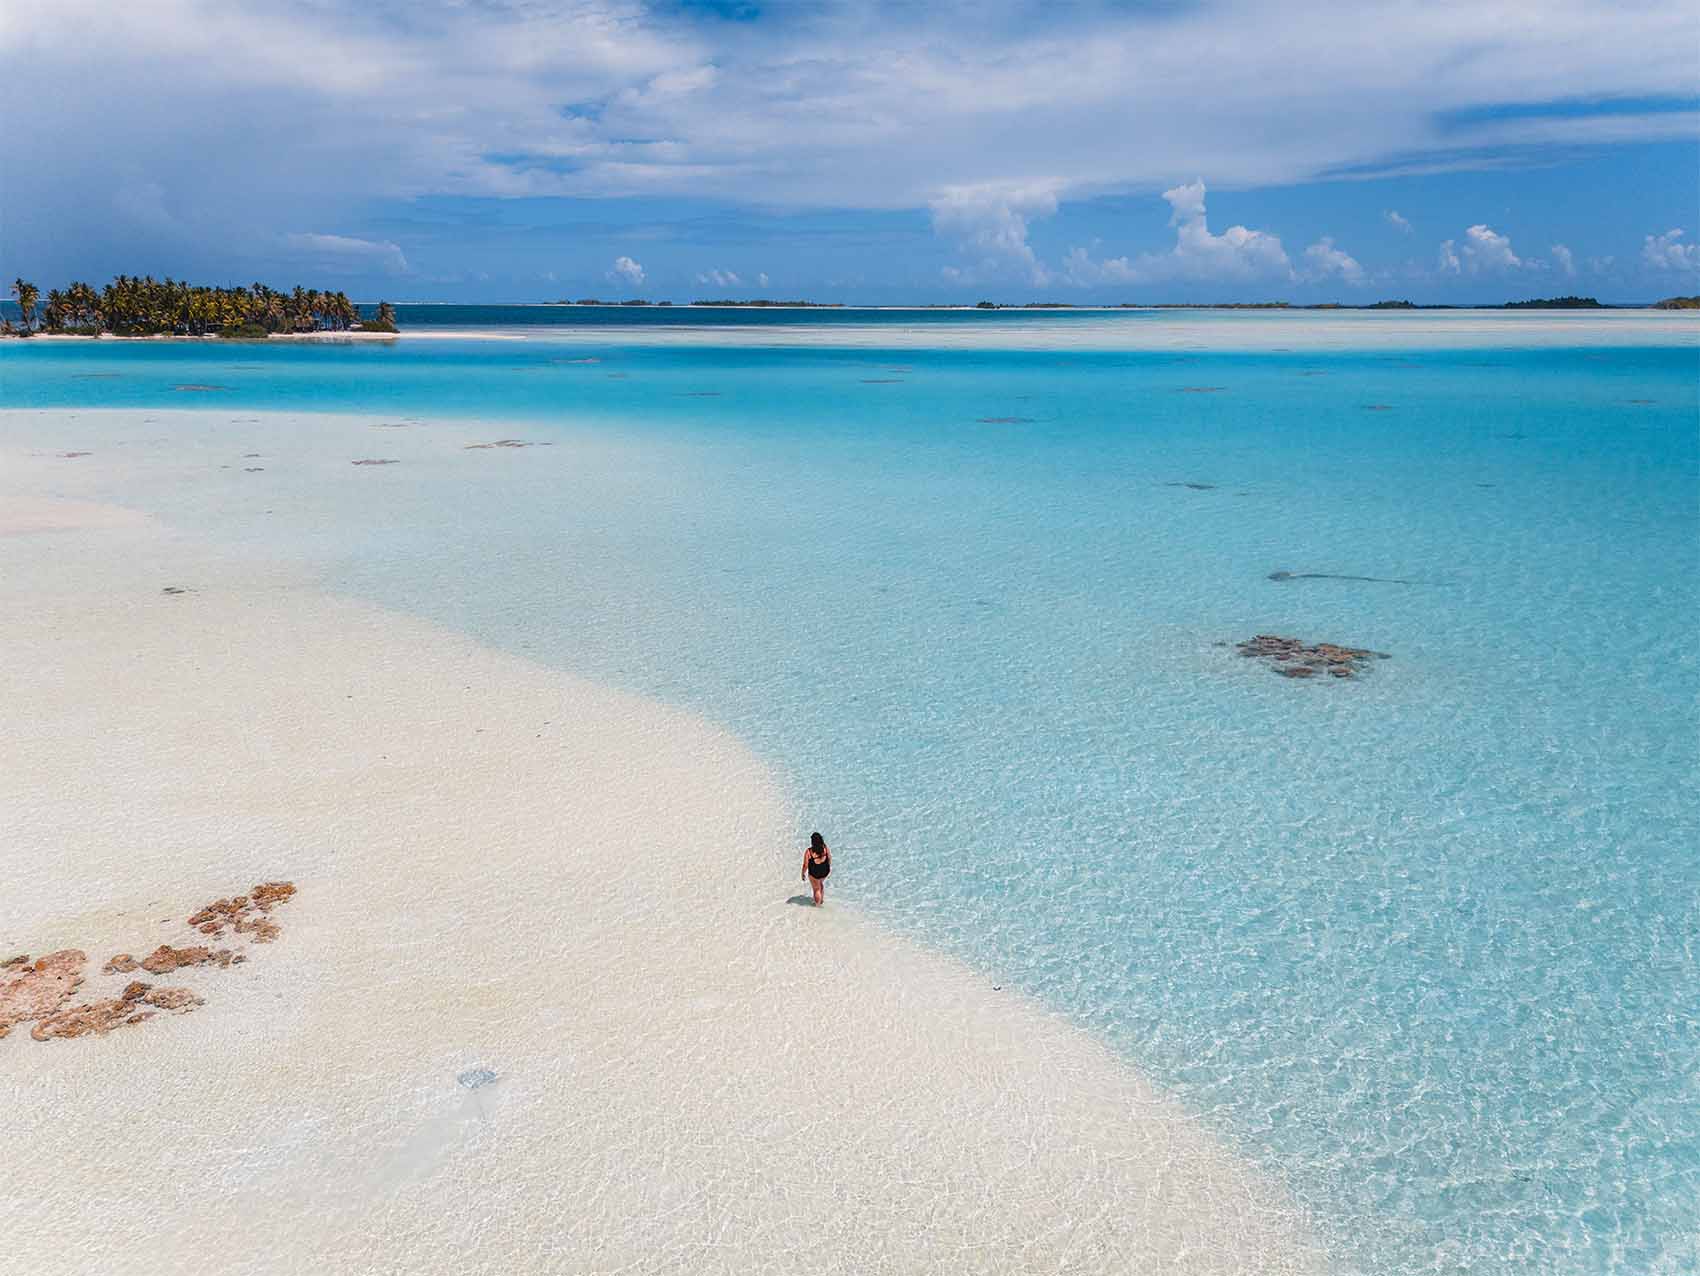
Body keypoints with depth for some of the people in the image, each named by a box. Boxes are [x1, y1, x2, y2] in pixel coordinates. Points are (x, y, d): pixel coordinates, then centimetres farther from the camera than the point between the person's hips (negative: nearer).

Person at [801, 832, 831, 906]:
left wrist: (803, 873, 0)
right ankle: (822, 899, 54)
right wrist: (829, 866, 17)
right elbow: (829, 858, -3)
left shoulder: (808, 852, -29)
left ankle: (818, 904, 48)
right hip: (825, 871, 3)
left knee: (817, 889, 25)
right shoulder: (826, 848, -20)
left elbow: (805, 865, -19)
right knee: (821, 882, 37)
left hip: (814, 874, -3)